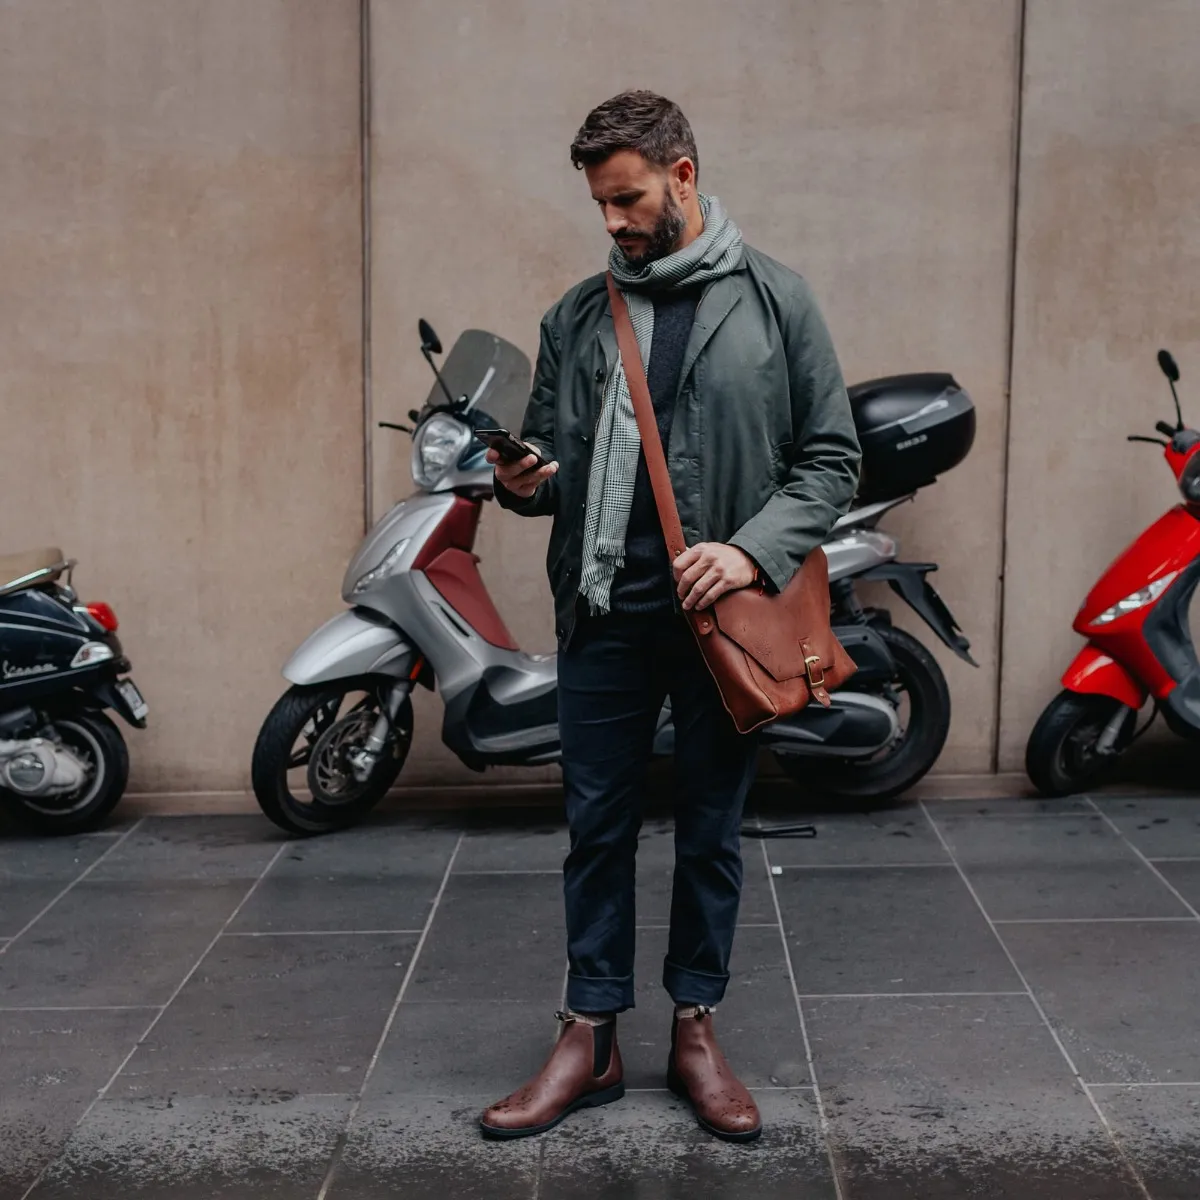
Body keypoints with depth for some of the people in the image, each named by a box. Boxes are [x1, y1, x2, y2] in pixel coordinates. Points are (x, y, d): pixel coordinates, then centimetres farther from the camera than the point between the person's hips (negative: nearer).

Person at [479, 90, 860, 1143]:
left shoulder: (775, 301, 1)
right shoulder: (577, 316, 9)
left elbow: (832, 455, -1)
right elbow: (551, 454, 15)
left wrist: (754, 549, -15)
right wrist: (523, 483, -9)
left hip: (721, 612, -2)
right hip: (607, 613, 2)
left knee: (712, 834, 10)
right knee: (597, 829, 8)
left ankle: (695, 1031, 24)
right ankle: (591, 1038, 19)